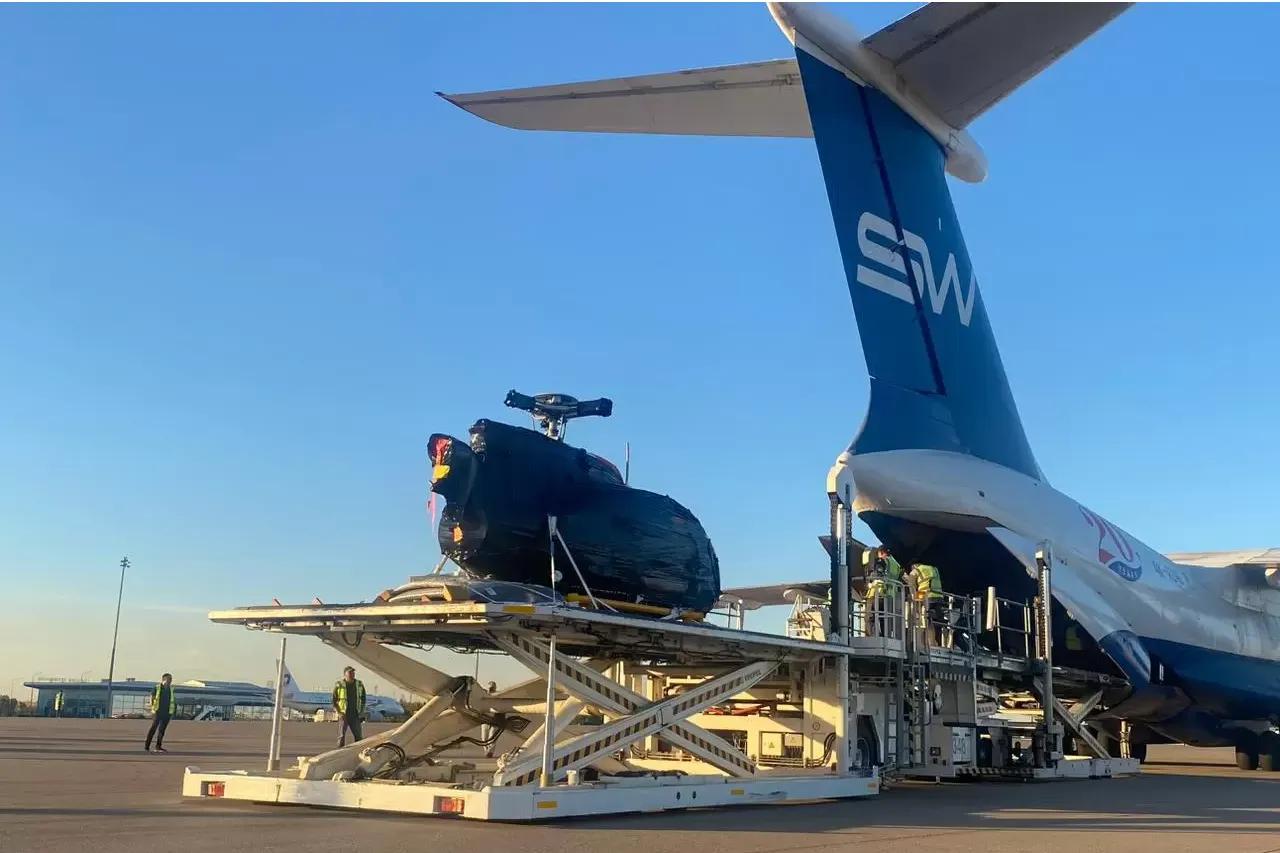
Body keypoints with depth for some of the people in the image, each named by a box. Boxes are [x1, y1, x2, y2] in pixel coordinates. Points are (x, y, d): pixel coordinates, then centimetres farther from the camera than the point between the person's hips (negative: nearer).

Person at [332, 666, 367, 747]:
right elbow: (334, 701, 0)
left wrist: (361, 714, 6)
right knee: (341, 737, -5)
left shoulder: (360, 685, 8)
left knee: (359, 737, 5)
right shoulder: (339, 685, -2)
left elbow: (363, 700, 15)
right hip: (343, 715, -3)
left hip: (355, 716, 3)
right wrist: (339, 713, -10)